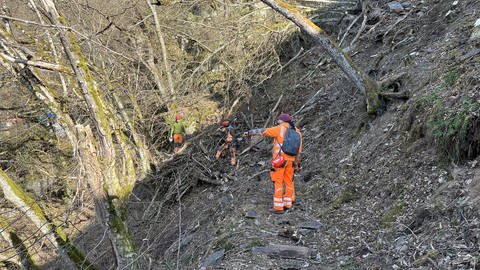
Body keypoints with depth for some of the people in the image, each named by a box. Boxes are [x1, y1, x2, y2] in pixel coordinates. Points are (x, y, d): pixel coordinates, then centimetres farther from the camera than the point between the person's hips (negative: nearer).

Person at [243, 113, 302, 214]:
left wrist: (250, 132, 2)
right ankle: (288, 204, 23)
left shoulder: (280, 129, -5)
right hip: (291, 160, 6)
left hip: (279, 160, -6)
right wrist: (297, 163, 18)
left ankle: (278, 207, -5)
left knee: (278, 183, -3)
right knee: (289, 182, 15)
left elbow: (263, 131, -5)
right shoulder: (297, 132, 11)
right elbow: (298, 151, 12)